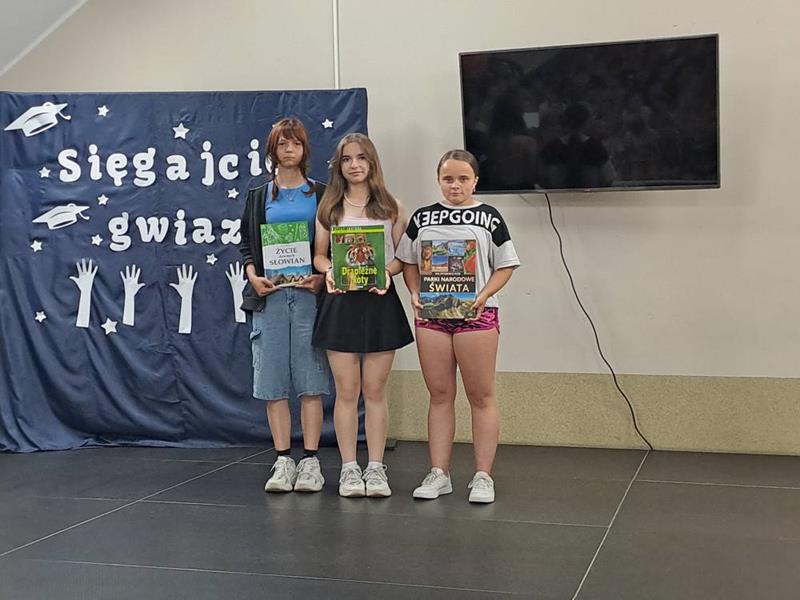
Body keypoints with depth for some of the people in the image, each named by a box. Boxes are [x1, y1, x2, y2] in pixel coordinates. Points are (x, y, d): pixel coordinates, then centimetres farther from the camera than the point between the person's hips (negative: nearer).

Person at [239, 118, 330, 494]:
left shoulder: (321, 194, 9)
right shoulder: (258, 197, 14)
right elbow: (246, 244, 11)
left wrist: (322, 276, -11)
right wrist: (253, 276, -7)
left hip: (309, 292, -2)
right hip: (269, 294, 2)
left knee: (310, 380, -3)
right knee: (273, 380, 0)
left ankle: (310, 461, 1)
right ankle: (283, 461, 6)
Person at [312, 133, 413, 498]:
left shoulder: (390, 207, 6)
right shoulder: (329, 207, 9)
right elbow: (319, 253, 10)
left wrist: (388, 271, -15)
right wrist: (328, 270, -12)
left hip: (379, 301, 0)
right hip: (340, 302, 1)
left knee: (375, 390, 3)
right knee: (346, 391, 1)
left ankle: (376, 468, 10)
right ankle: (349, 469, 9)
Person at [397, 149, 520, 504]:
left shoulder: (488, 218, 2)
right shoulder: (422, 218, 10)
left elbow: (505, 266, 0)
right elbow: (408, 262, 14)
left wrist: (484, 296, -15)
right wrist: (415, 293, -4)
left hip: (476, 314, -3)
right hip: (431, 315, 3)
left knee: (481, 395, 1)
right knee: (439, 395, 7)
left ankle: (483, 476, 7)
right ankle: (438, 474, 13)